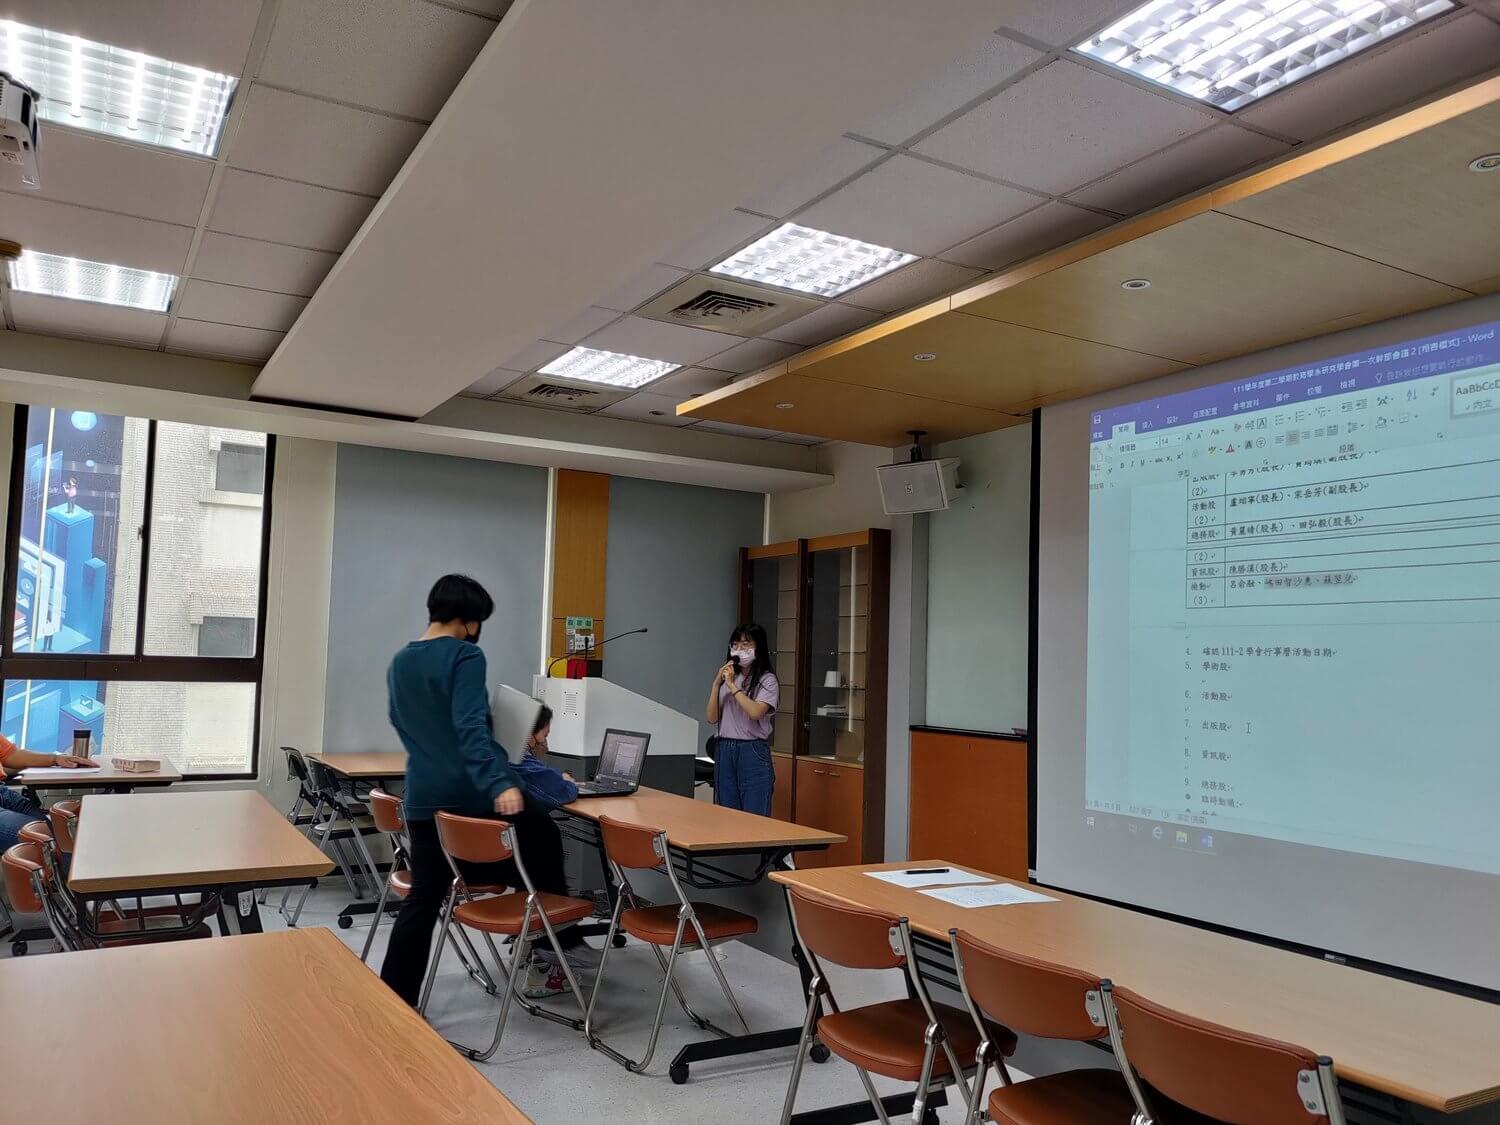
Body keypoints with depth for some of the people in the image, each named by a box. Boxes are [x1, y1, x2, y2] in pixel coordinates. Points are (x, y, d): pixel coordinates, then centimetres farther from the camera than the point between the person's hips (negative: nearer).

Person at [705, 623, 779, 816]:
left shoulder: (767, 680, -2)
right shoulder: (727, 677, 11)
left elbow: (755, 712, -18)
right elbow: (712, 718, 6)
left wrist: (732, 685, -12)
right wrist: (717, 684, -4)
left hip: (753, 752, -5)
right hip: (724, 751, 5)